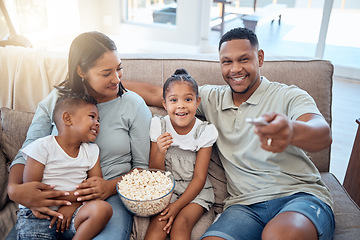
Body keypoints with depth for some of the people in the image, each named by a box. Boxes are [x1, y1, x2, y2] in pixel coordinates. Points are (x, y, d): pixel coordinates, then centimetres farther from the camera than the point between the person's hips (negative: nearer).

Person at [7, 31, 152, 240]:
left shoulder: (133, 104, -1)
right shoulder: (55, 101, 6)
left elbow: (143, 166, 2)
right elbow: (26, 155, 6)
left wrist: (111, 187, -16)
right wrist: (15, 189, -16)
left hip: (109, 199, -2)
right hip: (53, 200, 3)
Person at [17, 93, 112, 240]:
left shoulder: (91, 151, 8)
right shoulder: (43, 146, -5)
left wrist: (73, 205, -12)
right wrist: (76, 195, -14)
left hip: (71, 213, 5)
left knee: (103, 208, -24)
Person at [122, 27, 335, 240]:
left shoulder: (289, 96, 1)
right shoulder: (212, 98, 12)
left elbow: (323, 134, -19)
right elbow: (154, 94, 14)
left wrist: (291, 130, -43)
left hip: (298, 194, -1)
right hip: (246, 204, 2)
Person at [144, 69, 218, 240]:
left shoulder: (204, 131, -8)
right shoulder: (159, 126, -5)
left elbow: (199, 178, -7)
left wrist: (178, 205, -17)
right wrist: (160, 152, -24)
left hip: (195, 191, -1)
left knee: (181, 223, -26)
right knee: (158, 222, -23)